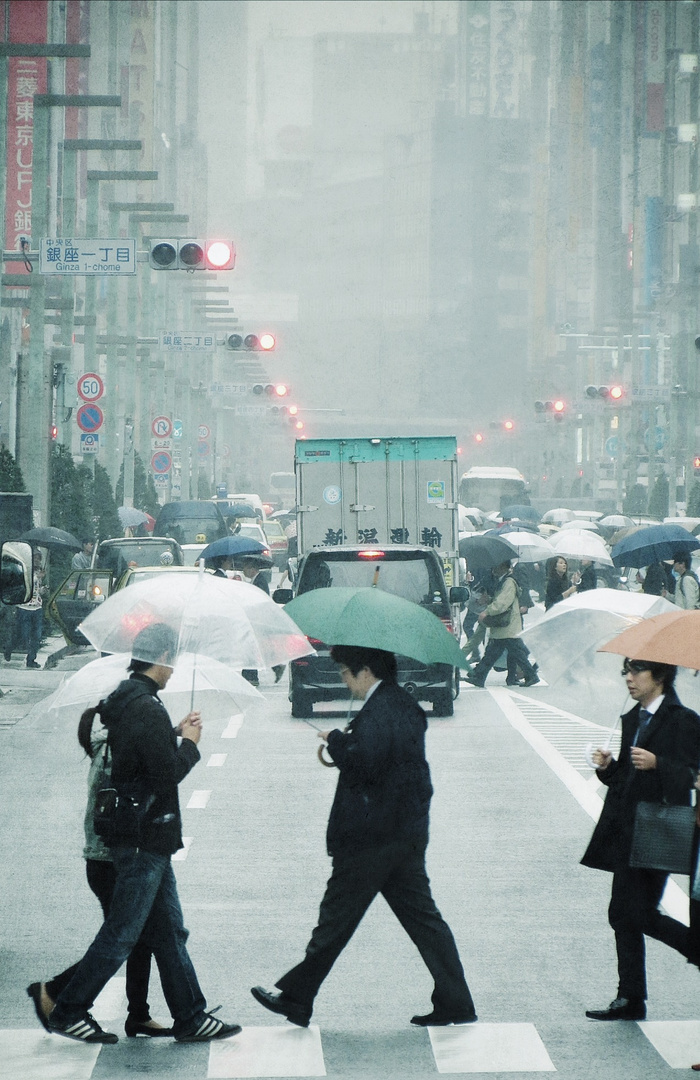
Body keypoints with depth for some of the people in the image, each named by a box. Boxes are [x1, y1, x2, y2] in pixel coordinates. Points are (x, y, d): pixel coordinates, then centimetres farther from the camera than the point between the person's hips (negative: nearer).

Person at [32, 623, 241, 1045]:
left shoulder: (123, 701, 10)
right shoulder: (147, 709, -21)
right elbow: (168, 772, -23)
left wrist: (175, 733, 12)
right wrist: (189, 742, -6)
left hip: (146, 839, 10)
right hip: (145, 839, -10)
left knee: (169, 931, 13)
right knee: (121, 934, -2)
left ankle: (191, 1017, 18)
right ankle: (68, 1012, 5)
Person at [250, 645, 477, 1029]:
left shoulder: (378, 712, -19)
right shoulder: (405, 705, 12)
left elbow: (364, 763, -27)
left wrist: (336, 740, -10)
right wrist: (344, 744, 10)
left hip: (370, 839, -9)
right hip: (408, 834, 9)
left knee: (336, 918, 1)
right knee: (422, 916, 10)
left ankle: (296, 998, 11)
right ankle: (454, 1002, 8)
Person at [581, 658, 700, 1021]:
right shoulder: (632, 720, 17)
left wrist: (656, 764, -28)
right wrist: (607, 766, 0)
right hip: (627, 833, 8)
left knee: (641, 915, -9)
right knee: (623, 916, 6)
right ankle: (630, 999, 11)